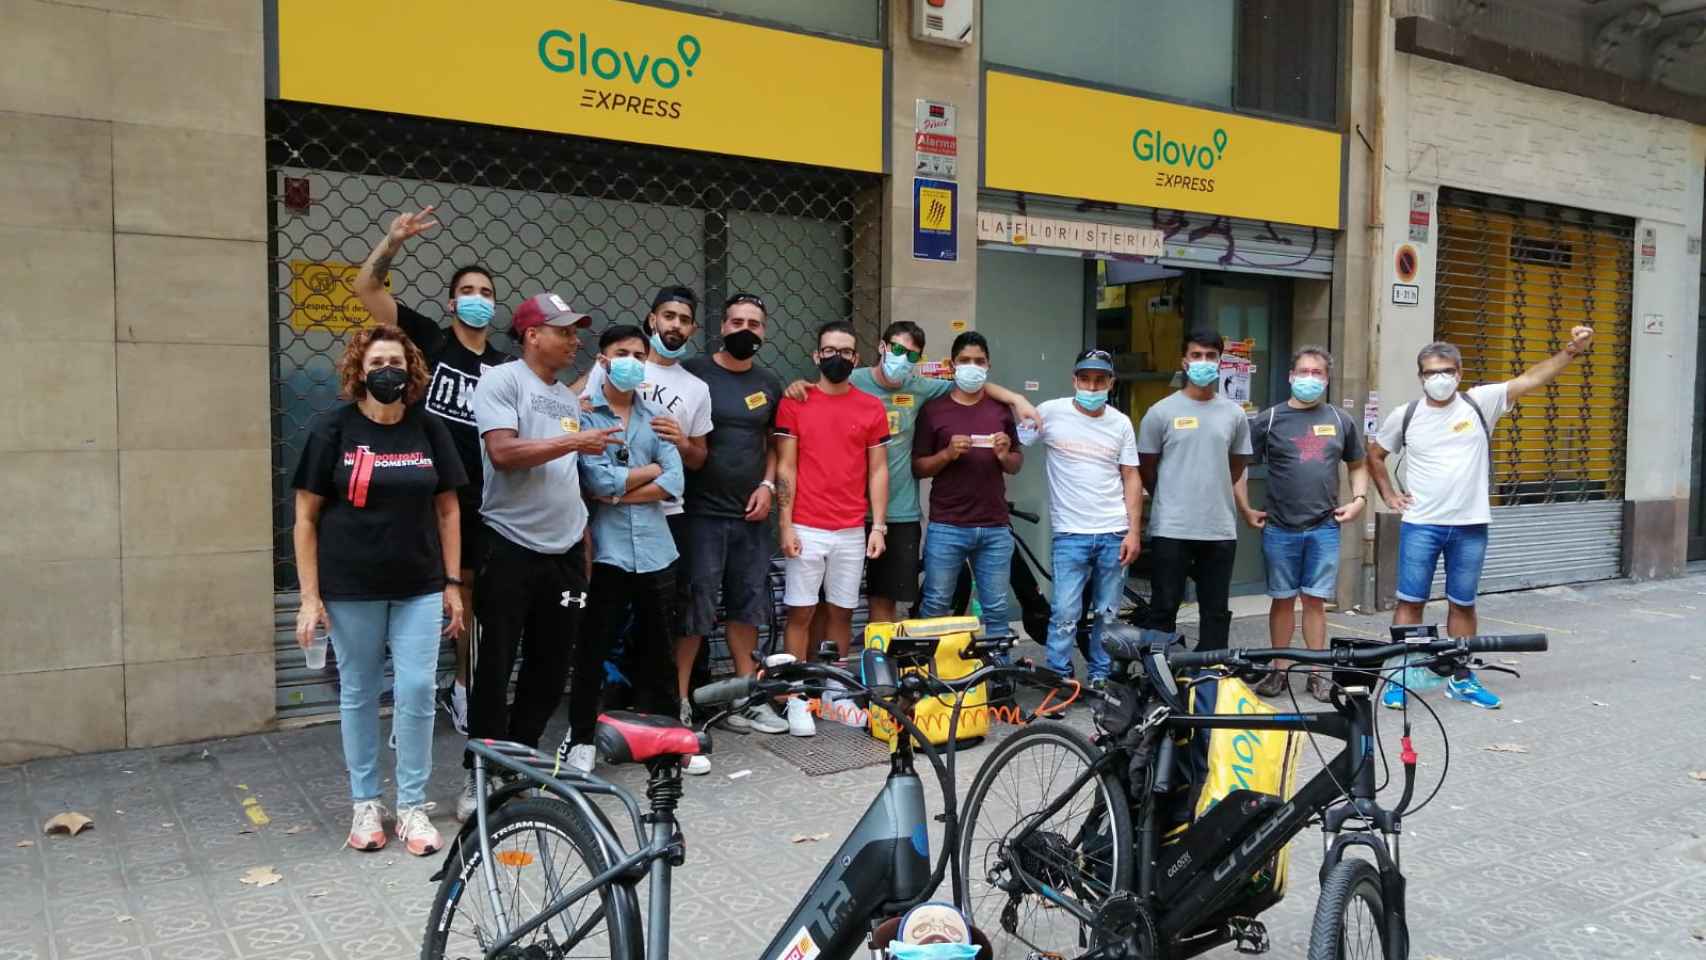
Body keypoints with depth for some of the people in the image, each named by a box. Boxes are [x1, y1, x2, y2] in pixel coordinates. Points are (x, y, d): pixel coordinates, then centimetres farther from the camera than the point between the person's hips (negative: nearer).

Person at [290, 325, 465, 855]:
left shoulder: (428, 428, 3)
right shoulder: (333, 427, -3)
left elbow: (447, 508, 8)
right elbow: (306, 517, -2)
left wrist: (452, 583, 5)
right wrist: (310, 596, -7)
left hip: (419, 588, 2)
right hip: (351, 590, -1)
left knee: (417, 693, 0)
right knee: (358, 694, 10)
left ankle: (413, 806, 14)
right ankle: (366, 803, 25)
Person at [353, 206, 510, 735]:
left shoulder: (504, 367, 9)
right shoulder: (428, 340, 0)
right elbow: (366, 288, -7)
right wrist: (393, 241, -19)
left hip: (477, 498, 3)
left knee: (468, 593, 12)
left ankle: (464, 687, 26)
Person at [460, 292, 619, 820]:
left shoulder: (569, 399, 16)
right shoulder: (502, 381, -5)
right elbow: (503, 452, -19)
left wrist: (586, 550, 15)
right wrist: (574, 442, -15)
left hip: (565, 552, 7)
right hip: (511, 549, -6)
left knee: (551, 669, 11)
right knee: (496, 668, 1)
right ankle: (481, 774, 14)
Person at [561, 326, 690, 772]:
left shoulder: (656, 417, 10)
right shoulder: (582, 414, -2)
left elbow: (675, 483, -1)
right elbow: (598, 481, -15)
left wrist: (619, 494, -9)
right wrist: (650, 470, -2)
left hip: (656, 552, 4)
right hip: (606, 553, -4)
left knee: (658, 651, 14)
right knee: (592, 651, 5)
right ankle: (582, 739, 18)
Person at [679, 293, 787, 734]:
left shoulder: (770, 385, 11)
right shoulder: (693, 374, -4)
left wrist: (768, 485, 3)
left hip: (751, 514, 5)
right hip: (701, 512, -5)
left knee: (747, 605, 11)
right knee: (694, 609, -5)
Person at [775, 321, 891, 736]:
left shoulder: (872, 408, 6)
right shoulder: (793, 403, 1)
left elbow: (877, 470, 7)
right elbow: (785, 468, -1)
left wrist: (878, 525, 1)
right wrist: (785, 524, -7)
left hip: (852, 531, 2)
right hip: (806, 529, -2)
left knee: (842, 612, 9)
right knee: (800, 612, 2)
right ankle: (797, 698, 10)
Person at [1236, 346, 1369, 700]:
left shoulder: (1341, 421, 10)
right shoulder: (1269, 419, 1)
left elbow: (1357, 465, 20)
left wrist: (1359, 499, 4)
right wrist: (1246, 509, -3)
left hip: (1324, 528, 1)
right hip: (1280, 528, -1)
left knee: (1315, 600, 4)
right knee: (1283, 599, 6)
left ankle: (1317, 673, 12)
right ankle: (1279, 670, 16)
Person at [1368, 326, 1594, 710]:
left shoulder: (1479, 403, 1)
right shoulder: (1405, 415, 2)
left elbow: (1530, 379, -7)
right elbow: (1375, 454, 15)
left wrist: (1571, 350, -19)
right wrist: (1388, 494, 6)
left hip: (1470, 526, 1)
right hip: (1420, 525, -1)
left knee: (1463, 605, 11)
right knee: (1410, 603, 1)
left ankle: (1462, 680, 23)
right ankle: (1398, 680, 6)